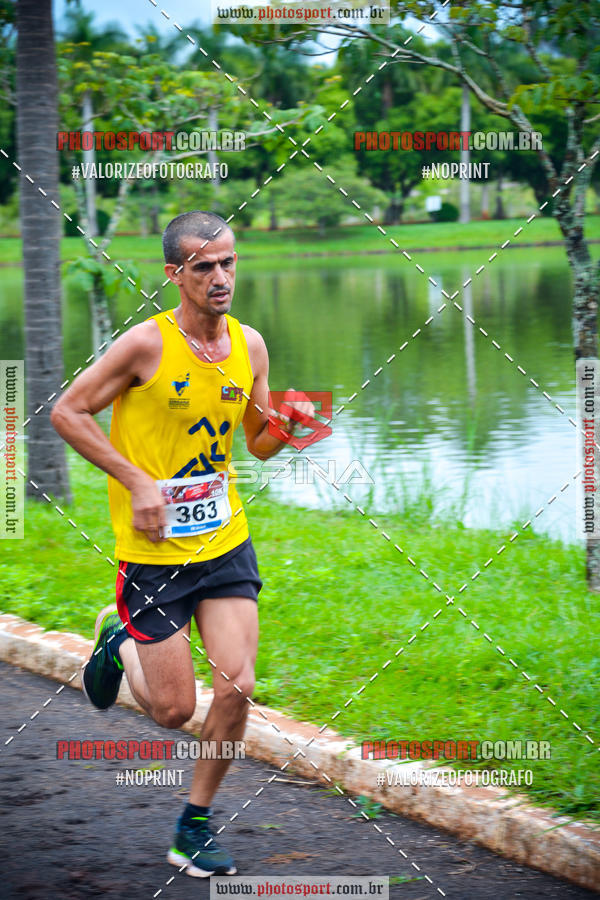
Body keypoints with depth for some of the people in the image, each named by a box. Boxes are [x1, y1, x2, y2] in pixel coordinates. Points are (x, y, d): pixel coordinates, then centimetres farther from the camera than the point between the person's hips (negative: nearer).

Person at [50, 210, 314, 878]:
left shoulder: (249, 345, 1)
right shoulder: (147, 344, -15)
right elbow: (67, 412, -9)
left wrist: (285, 429, -11)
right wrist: (137, 481, -16)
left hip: (225, 542, 4)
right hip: (153, 550, -4)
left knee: (236, 687, -7)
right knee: (174, 709, 1)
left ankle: (195, 826, 13)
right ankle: (119, 642, 35)